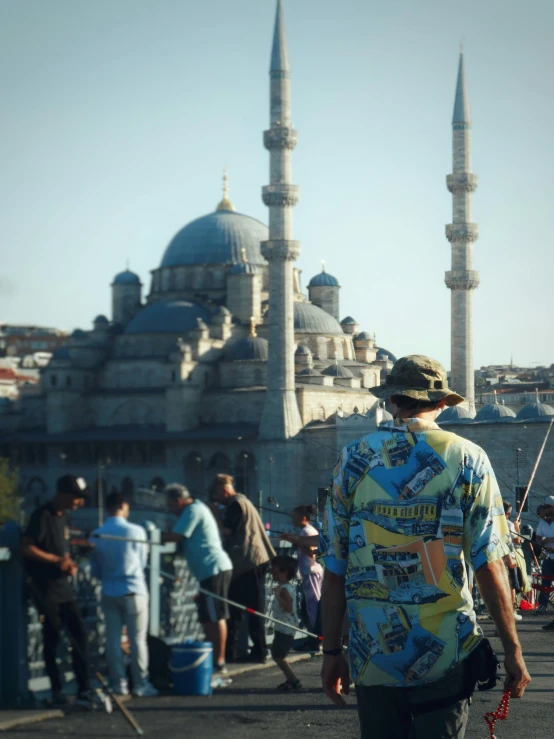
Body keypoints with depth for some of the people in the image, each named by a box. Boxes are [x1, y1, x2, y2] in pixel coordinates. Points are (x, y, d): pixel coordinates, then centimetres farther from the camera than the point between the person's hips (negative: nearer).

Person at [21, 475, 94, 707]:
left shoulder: (64, 516, 13)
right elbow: (26, 548, -19)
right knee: (52, 638, 0)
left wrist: (69, 563, 4)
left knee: (80, 635, 3)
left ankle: (84, 690, 6)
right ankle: (57, 690, 9)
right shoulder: (43, 515, -14)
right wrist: (57, 560, -20)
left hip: (64, 586, 8)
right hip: (46, 587, -8)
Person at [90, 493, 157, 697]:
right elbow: (142, 561, 4)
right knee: (137, 639, 2)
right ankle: (141, 684, 4)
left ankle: (118, 684, 9)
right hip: (133, 591, -3)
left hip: (109, 593, 3)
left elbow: (95, 570, 7)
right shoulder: (136, 531, -8)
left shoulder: (96, 535, 0)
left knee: (113, 640, 8)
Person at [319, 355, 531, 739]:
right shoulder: (467, 459, -2)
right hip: (446, 654, -2)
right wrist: (513, 649, -2)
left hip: (373, 653, 2)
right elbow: (489, 567, -8)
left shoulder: (354, 460, 2)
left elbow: (334, 572, 1)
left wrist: (332, 652, 8)